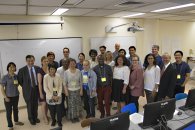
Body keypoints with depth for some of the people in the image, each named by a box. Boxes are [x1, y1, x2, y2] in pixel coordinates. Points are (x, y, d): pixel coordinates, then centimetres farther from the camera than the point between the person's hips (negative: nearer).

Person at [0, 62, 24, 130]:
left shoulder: (16, 76, -3)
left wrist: (17, 84, -11)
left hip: (16, 96, 4)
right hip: (8, 97, -4)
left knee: (15, 109, 21)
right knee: (9, 112, 8)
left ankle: (16, 121, 42)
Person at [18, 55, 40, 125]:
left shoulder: (37, 68, -3)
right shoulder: (22, 70, -11)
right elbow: (19, 80, -2)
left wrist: (39, 86, 2)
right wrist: (25, 87, -1)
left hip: (36, 89, 3)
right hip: (28, 90, -2)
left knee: (35, 104, 16)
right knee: (30, 105, 10)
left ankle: (35, 117, 37)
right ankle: (31, 119, 33)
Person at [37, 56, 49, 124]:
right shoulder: (40, 71, -15)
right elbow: (39, 83, -13)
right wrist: (41, 93, -13)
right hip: (43, 89, -4)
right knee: (43, 104, 5)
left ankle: (46, 116, 35)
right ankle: (45, 118, 22)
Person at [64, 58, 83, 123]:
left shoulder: (78, 71, -2)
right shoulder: (66, 72, -6)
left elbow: (80, 82, 2)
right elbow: (65, 83, -4)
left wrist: (81, 90, 0)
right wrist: (66, 91, -9)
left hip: (77, 90, 2)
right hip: (70, 90, -2)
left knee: (78, 103, 8)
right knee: (71, 104, 3)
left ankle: (77, 116, 24)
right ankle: (72, 117, 19)